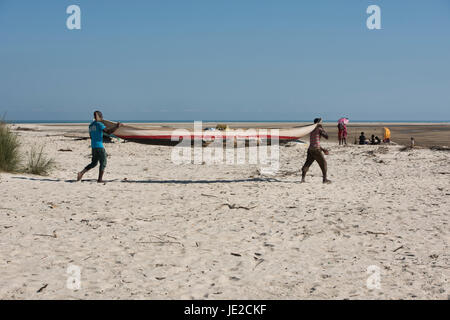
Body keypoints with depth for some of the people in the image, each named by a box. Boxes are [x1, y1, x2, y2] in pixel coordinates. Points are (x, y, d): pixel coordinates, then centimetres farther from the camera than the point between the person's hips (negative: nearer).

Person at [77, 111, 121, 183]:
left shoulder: (91, 125, 14)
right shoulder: (99, 124, -11)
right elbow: (108, 132, -19)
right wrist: (117, 126, -12)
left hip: (93, 146, 8)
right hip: (99, 146, -8)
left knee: (93, 163, 17)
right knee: (103, 163, 2)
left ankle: (81, 173, 3)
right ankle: (100, 179, 0)